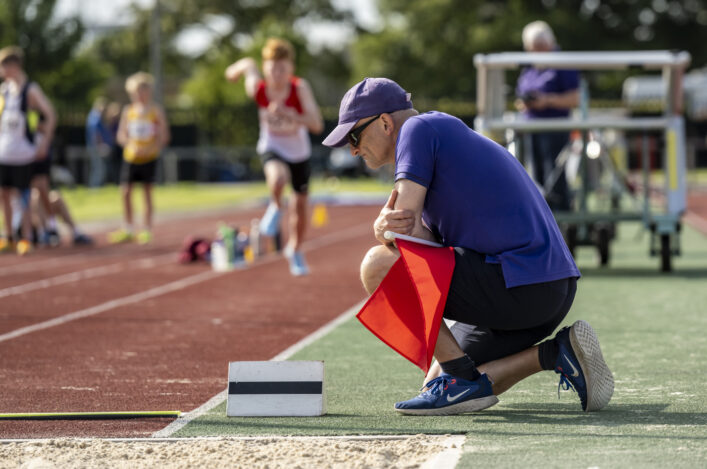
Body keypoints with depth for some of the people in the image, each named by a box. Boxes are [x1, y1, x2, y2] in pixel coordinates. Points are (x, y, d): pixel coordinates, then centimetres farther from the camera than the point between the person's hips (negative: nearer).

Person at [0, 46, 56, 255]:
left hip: (23, 151, -6)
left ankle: (25, 238, 5)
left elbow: (50, 115, -16)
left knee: (24, 195, -1)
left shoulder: (30, 89, -11)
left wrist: (44, 142, -18)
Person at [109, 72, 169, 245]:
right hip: (130, 157, 3)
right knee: (125, 191, 1)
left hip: (148, 158, -3)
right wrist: (130, 144, -12)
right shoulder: (128, 111, 5)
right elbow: (121, 134, 8)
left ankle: (147, 230, 7)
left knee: (147, 192, 1)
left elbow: (164, 136, -3)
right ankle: (127, 229, 11)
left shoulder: (156, 110, -2)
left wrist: (153, 148, -18)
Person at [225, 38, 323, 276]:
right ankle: (275, 208, -1)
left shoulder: (300, 87, -28)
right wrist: (239, 68, 19)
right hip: (272, 148, -1)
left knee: (301, 204, 14)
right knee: (277, 178, -35)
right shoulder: (257, 88, -24)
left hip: (299, 151, 1)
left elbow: (317, 125, -36)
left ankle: (295, 250, 40)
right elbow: (249, 64, -2)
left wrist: (288, 114, -49)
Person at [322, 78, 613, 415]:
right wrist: (385, 226, -10)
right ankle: (557, 352, 9)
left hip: (518, 284, -10)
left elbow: (411, 237, -18)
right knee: (438, 382, 17)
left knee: (377, 265, -11)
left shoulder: (417, 128, -4)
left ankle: (463, 379, -12)